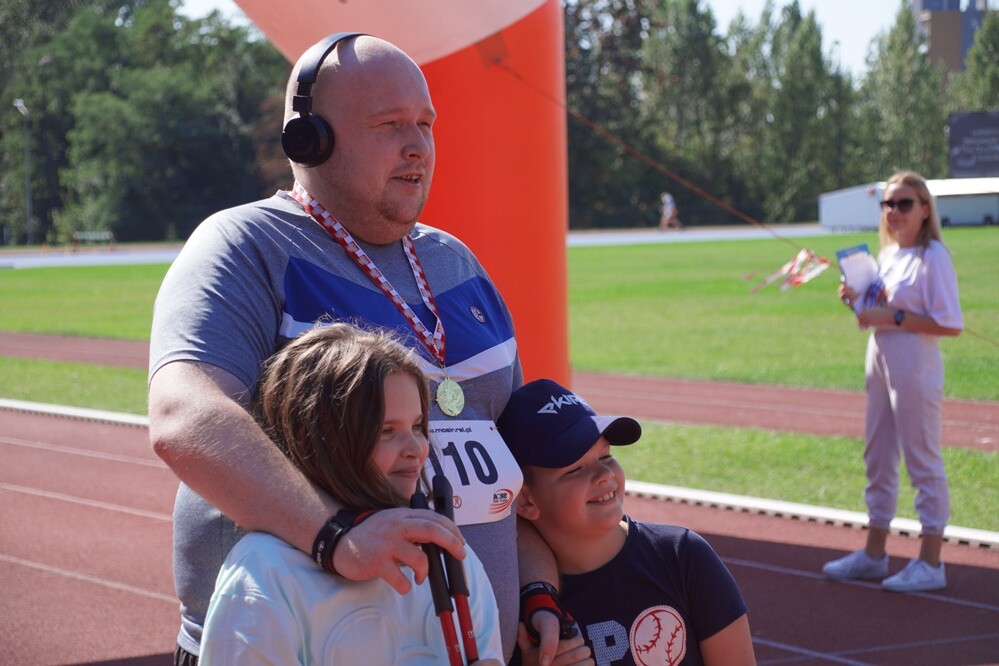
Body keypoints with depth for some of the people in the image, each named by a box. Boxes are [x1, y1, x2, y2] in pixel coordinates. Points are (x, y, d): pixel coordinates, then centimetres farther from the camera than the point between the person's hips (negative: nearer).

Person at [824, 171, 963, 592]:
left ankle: (931, 563, 4)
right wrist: (859, 303, 2)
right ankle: (874, 553, 27)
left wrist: (893, 317, -23)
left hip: (916, 369, -9)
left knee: (923, 463, -2)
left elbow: (950, 323, -20)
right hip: (879, 364, 9)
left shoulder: (933, 257, -13)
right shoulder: (887, 255, 12)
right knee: (878, 460, 16)